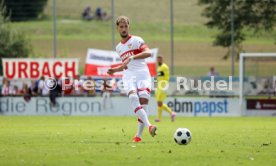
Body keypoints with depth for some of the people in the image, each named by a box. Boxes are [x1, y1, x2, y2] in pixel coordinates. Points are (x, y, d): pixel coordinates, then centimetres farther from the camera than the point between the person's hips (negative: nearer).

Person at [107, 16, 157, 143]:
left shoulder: (136, 40, 4)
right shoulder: (118, 47, 24)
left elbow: (148, 53, -14)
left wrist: (131, 57, -24)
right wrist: (114, 70, 20)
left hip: (142, 74, -4)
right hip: (129, 76, 4)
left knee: (143, 101, -18)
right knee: (133, 98, -27)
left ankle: (139, 135, -9)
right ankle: (148, 126, -39)